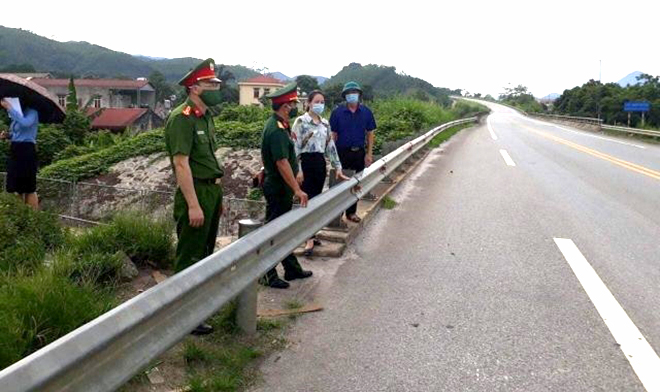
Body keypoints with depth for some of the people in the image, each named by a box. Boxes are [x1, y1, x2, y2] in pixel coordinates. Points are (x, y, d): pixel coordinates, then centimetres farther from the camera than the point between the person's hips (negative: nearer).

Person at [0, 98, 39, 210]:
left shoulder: (31, 112, -9)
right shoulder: (17, 113, 14)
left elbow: (25, 123, -33)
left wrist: (9, 107, -27)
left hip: (26, 150, -9)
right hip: (14, 150, 9)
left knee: (28, 188, -7)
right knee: (16, 187, 12)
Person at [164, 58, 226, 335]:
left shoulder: (206, 116, 14)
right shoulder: (181, 118, -15)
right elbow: (181, 163, -21)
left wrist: (218, 196, 17)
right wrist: (193, 205, -25)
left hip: (212, 190, 10)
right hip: (195, 192, -10)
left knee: (205, 251, 20)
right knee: (189, 257, -1)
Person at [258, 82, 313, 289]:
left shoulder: (278, 125, 11)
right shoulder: (277, 130, -22)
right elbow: (282, 163, -28)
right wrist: (297, 189, -28)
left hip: (278, 186, 11)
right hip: (278, 188, -11)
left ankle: (292, 269, 29)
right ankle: (267, 275, 10)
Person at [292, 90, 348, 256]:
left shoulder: (325, 123, 12)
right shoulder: (301, 121, -6)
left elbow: (331, 147, 13)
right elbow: (295, 147, -10)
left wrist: (338, 168, 8)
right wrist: (298, 170, -16)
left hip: (320, 163, 6)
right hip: (306, 162, -6)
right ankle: (309, 240, -1)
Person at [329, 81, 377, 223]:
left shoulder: (366, 112, 2)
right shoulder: (337, 112, -4)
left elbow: (370, 134, 5)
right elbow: (333, 134, -2)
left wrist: (369, 154, 0)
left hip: (359, 153, 2)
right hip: (342, 152, -2)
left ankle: (351, 212, 24)